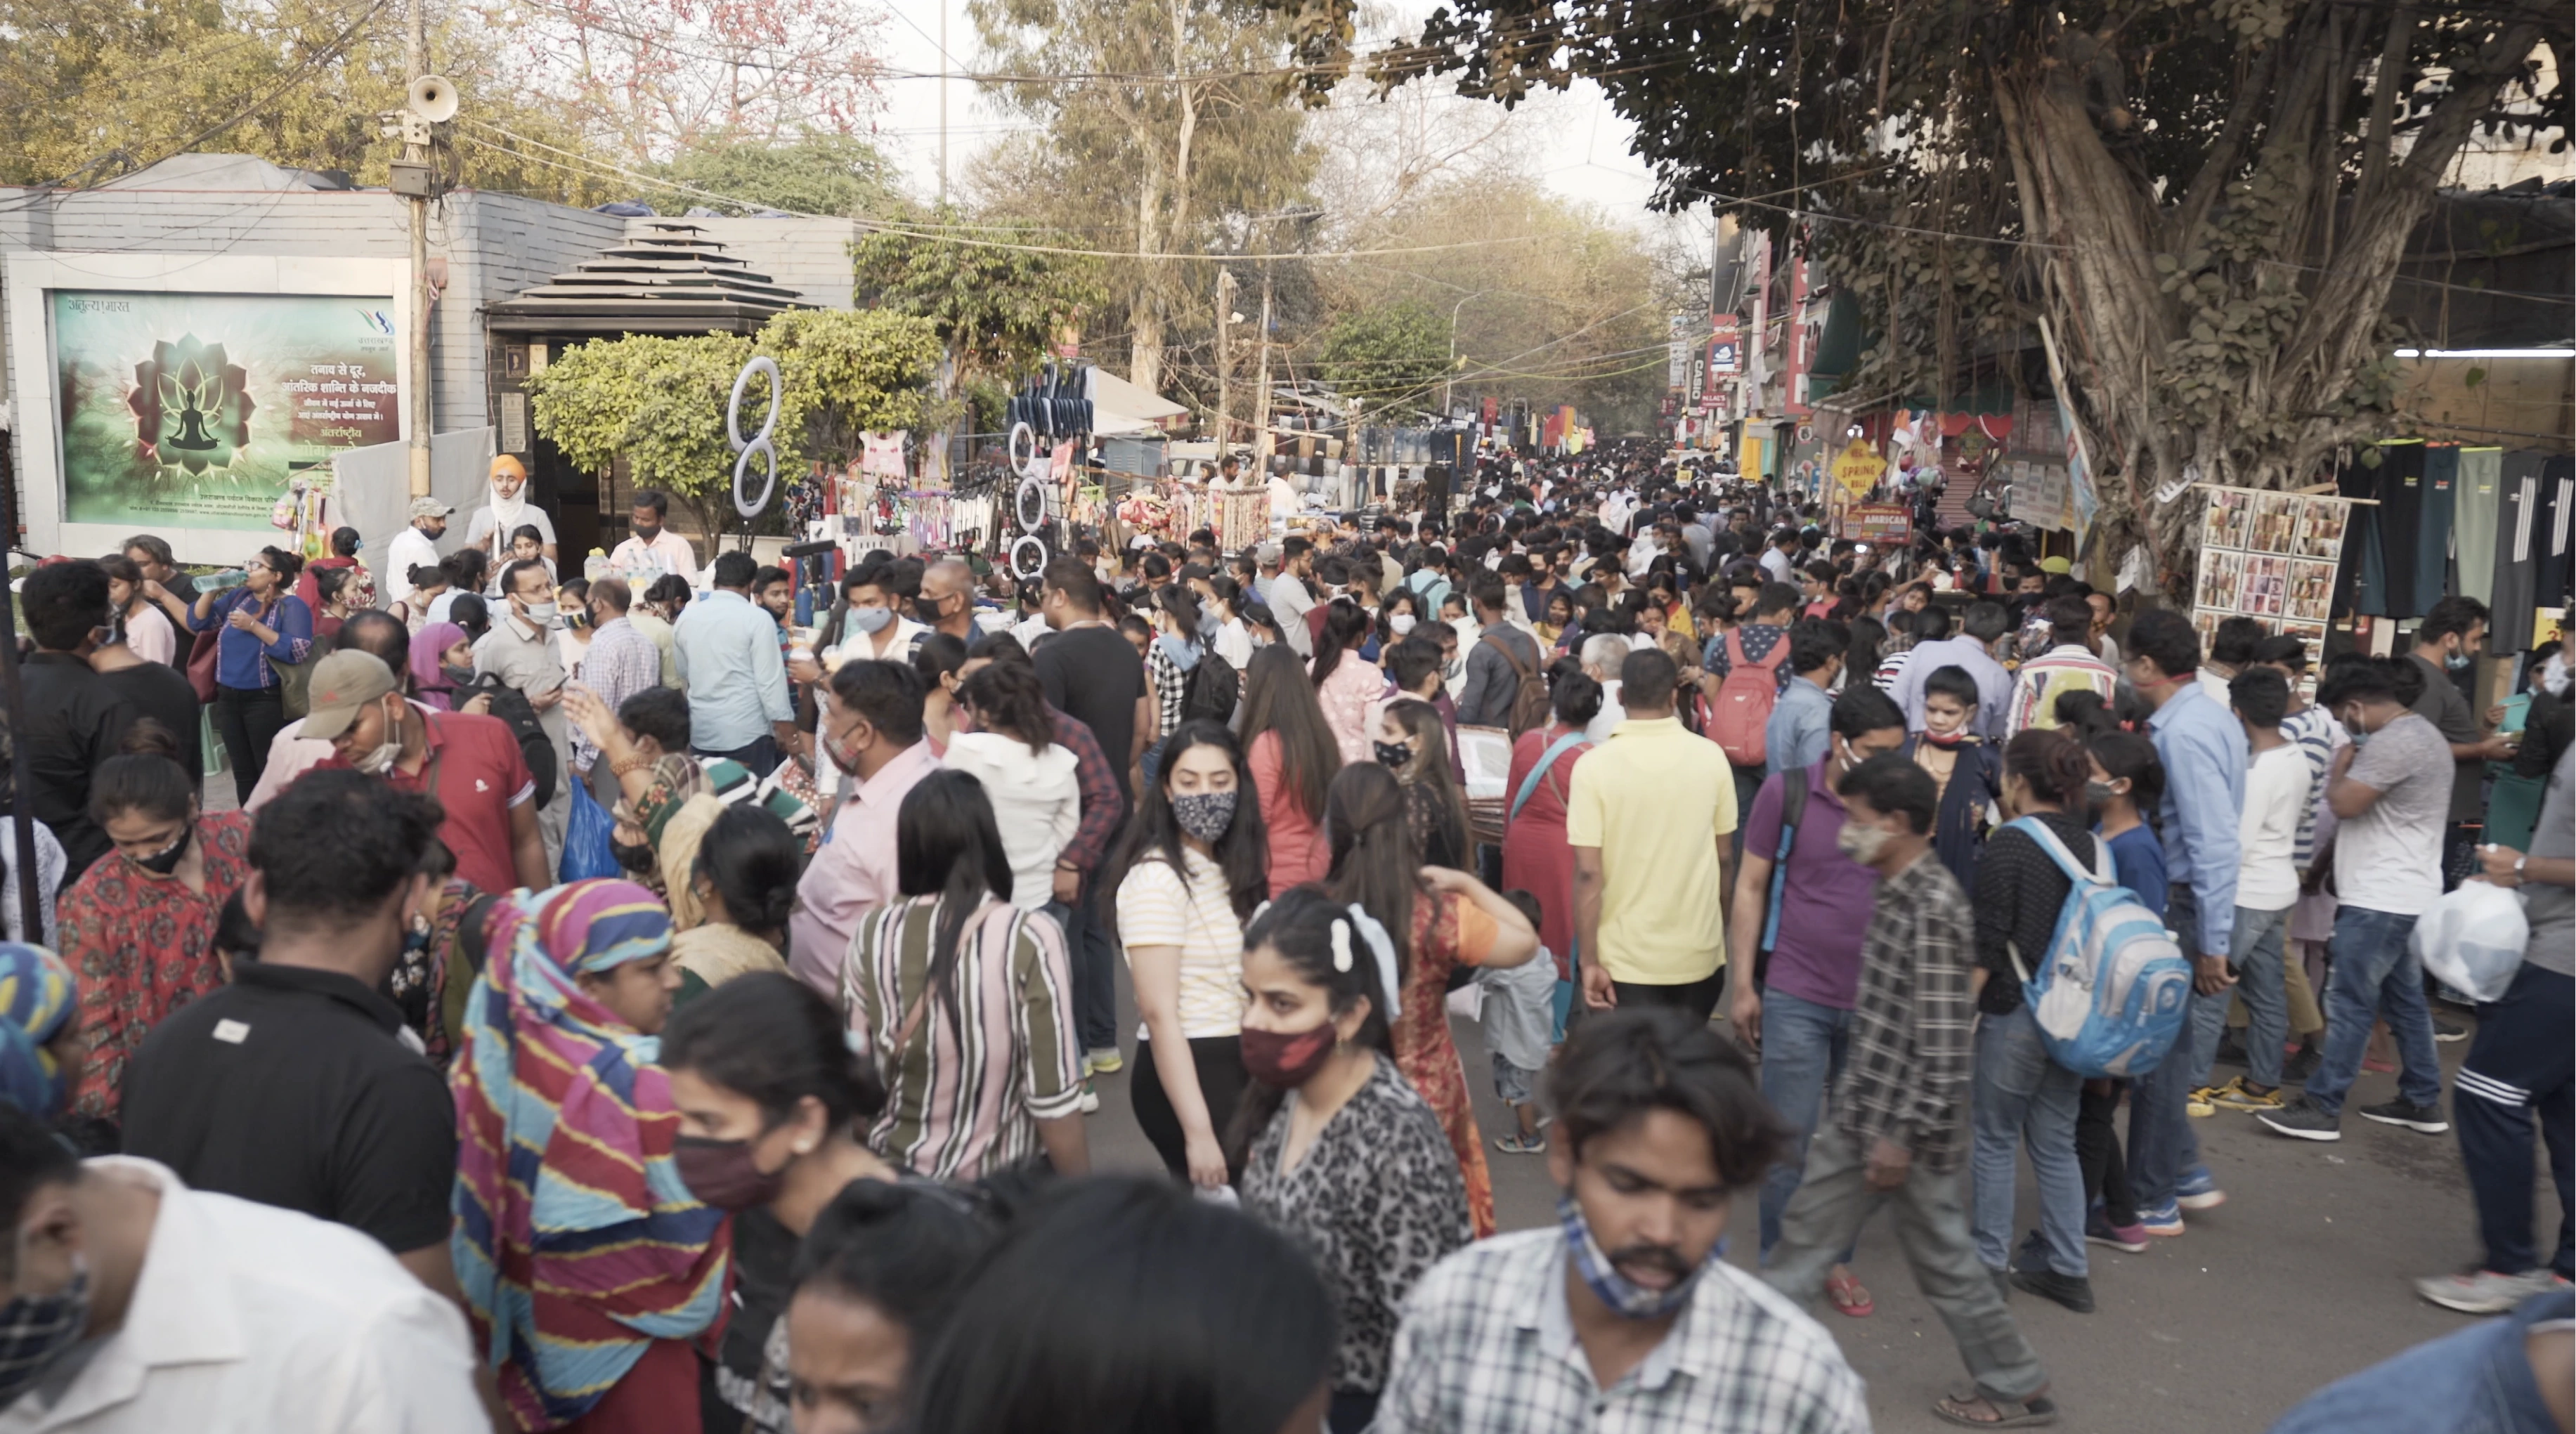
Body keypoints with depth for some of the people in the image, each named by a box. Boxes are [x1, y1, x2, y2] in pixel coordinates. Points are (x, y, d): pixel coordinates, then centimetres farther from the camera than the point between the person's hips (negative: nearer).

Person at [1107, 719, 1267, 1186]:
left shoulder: (1232, 867, 10)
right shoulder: (1156, 879, -17)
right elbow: (1159, 1014, -21)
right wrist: (1198, 1131, -25)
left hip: (1239, 1065, 8)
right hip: (1187, 1072, -8)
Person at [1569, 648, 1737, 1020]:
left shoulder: (1594, 766, -12)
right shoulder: (1711, 756, -5)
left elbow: (1588, 874, -14)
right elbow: (1724, 859, 3)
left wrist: (1589, 961, -8)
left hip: (1629, 960, -2)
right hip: (1700, 952, 3)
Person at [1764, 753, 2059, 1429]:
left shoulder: (1931, 911, -24)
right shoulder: (1899, 892, 6)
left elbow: (1944, 1043, -24)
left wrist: (1903, 1137, -21)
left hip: (1902, 1122, -10)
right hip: (1866, 1110, 10)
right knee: (1807, 1229, 16)